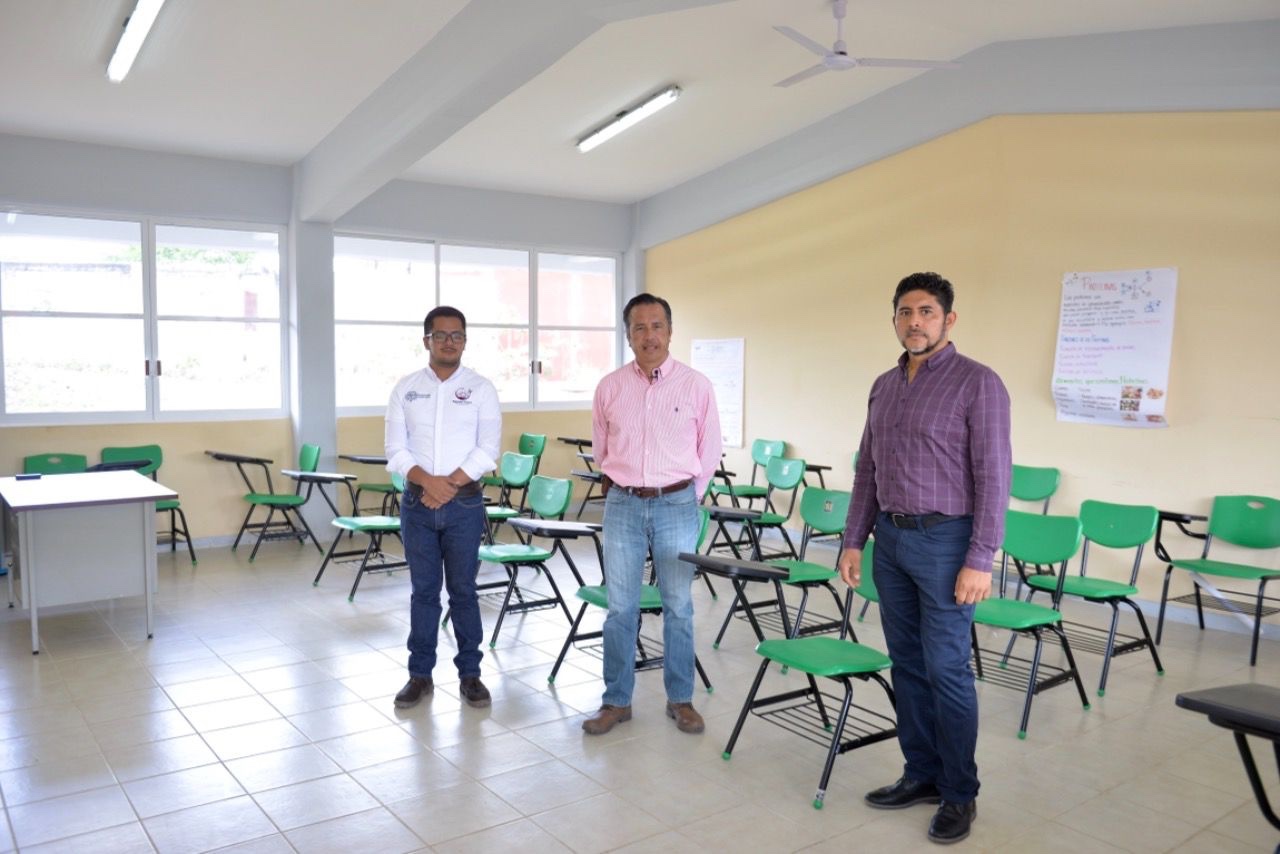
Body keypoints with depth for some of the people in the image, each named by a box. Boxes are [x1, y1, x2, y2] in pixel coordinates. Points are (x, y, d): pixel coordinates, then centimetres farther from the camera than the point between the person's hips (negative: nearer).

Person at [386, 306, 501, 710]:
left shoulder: (481, 389, 1)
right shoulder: (405, 389, 6)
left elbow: (488, 449, -6)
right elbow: (395, 450, 0)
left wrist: (449, 485, -14)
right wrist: (427, 481, -16)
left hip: (464, 504, -1)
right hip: (417, 503, 2)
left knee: (463, 590, 5)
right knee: (423, 591, 8)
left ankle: (470, 673, 16)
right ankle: (420, 674, 19)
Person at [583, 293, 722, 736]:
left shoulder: (696, 385, -2)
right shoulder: (610, 387, 3)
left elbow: (709, 451, 6)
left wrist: (684, 496, 9)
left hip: (676, 505, -1)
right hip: (622, 505, 1)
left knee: (678, 607, 7)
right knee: (620, 608, 6)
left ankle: (680, 699, 20)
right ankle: (616, 700, 18)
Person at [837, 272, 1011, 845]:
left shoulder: (977, 383, -9)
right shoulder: (884, 386, 11)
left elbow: (993, 476, -13)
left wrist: (980, 560, -17)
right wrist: (853, 540, 10)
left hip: (945, 541, -6)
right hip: (891, 540, 7)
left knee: (946, 670, -1)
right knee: (907, 665, 12)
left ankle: (959, 794, 15)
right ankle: (921, 774, 26)